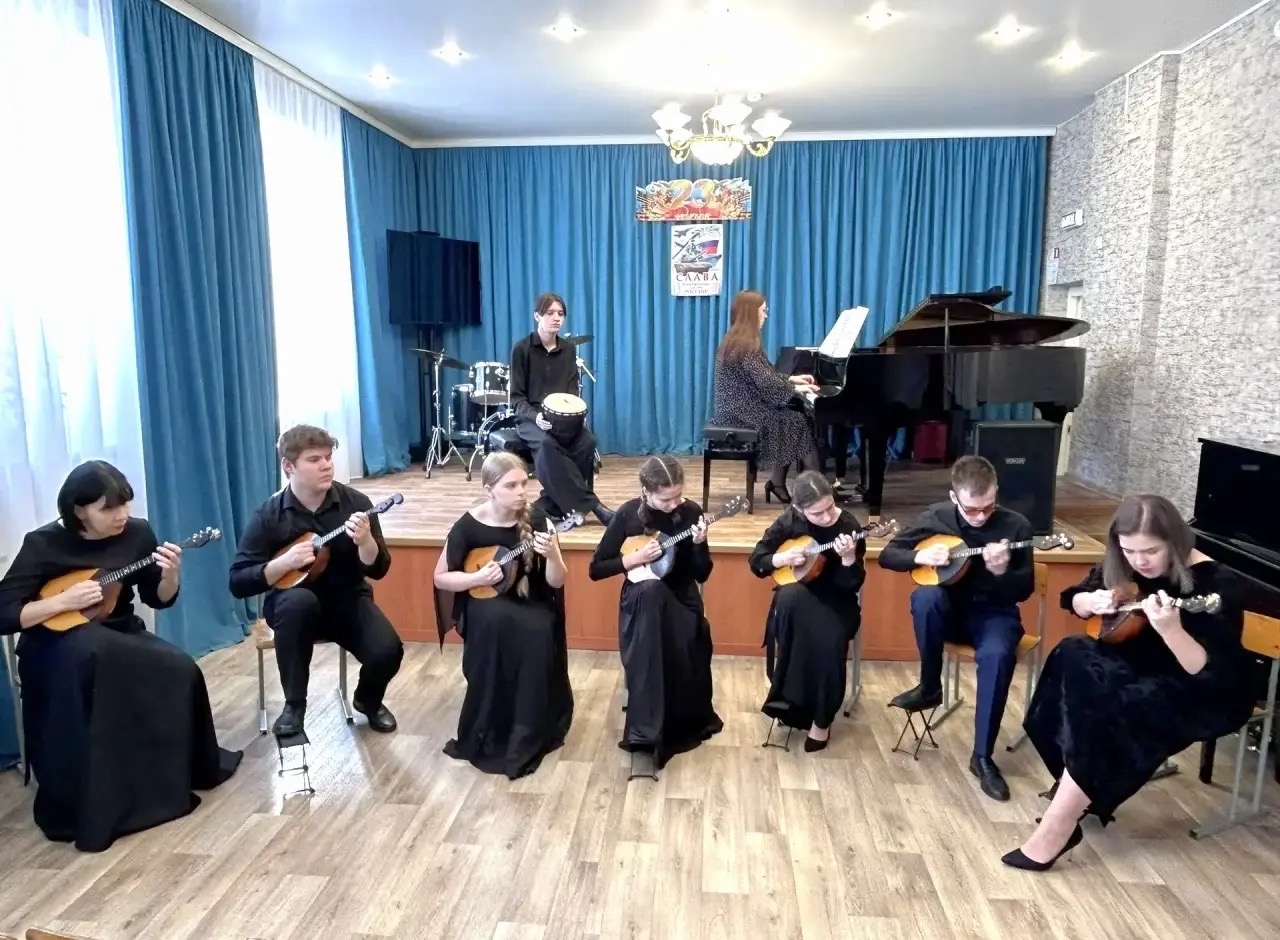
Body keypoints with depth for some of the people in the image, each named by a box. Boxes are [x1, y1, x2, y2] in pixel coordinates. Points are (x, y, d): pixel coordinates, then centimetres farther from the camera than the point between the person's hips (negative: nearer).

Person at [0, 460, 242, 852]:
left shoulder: (138, 533, -2)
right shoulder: (43, 544, -12)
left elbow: (159, 600, 5)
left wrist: (170, 575, -16)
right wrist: (62, 601, -25)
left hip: (120, 634, 4)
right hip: (55, 646, -3)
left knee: (180, 670, -26)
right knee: (88, 651, -40)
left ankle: (188, 768, 3)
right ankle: (76, 807, -27)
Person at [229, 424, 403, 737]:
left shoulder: (355, 503, -8)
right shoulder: (269, 515, -10)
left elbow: (378, 570, -9)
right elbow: (238, 582, -11)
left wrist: (364, 541, -30)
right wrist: (283, 563, -26)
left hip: (348, 600, 1)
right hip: (294, 604, -1)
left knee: (387, 651, -25)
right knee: (299, 600, -37)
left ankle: (368, 700, 14)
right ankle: (294, 705, -17)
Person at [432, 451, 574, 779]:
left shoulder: (537, 520, -6)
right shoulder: (468, 526, -9)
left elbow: (556, 582, -7)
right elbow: (440, 578, 0)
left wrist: (552, 555, -28)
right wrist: (477, 578, -18)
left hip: (530, 606, 1)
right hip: (483, 606, -1)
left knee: (537, 633, -34)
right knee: (498, 621, -37)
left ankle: (523, 740, -15)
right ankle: (485, 736, -20)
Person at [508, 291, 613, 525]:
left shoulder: (568, 349, 9)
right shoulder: (522, 349, -3)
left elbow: (572, 391, 7)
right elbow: (516, 397, -5)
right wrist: (536, 416, -24)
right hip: (530, 418, -4)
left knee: (586, 440, -27)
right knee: (546, 444, -36)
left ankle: (553, 505, -18)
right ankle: (590, 503, -30)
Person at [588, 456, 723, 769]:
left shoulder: (691, 512, -5)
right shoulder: (628, 514, -9)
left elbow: (702, 575, -3)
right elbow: (596, 570, -5)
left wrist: (698, 543, -21)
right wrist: (636, 558, -18)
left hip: (681, 598, 1)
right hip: (641, 600, -1)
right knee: (649, 590, -39)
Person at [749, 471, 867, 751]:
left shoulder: (849, 526, -10)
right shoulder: (789, 522, -5)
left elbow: (852, 585, -11)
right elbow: (756, 560, 4)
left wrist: (848, 558, -30)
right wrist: (782, 559, -13)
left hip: (835, 600, -1)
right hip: (798, 597, 1)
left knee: (830, 640, -33)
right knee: (789, 597, -37)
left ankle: (822, 720, -9)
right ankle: (789, 698, -25)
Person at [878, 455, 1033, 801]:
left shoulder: (1015, 525, -10)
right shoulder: (936, 517, -6)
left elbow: (1024, 591, -8)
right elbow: (887, 555, -2)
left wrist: (1001, 571, -30)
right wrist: (920, 556, -21)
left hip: (993, 612, -1)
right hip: (950, 609, 2)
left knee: (997, 656, -35)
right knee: (924, 597, -35)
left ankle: (982, 757, -20)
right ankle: (930, 687, -13)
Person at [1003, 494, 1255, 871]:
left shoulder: (1218, 583, -21)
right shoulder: (1123, 565, -4)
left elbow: (1216, 676, -27)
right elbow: (1073, 600, 11)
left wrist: (1170, 630, -43)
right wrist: (1093, 601, -12)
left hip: (1204, 697, -6)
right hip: (1144, 670, 7)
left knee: (1104, 707, -32)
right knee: (1072, 657, -23)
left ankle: (1054, 834, -25)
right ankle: (1079, 800, -15)